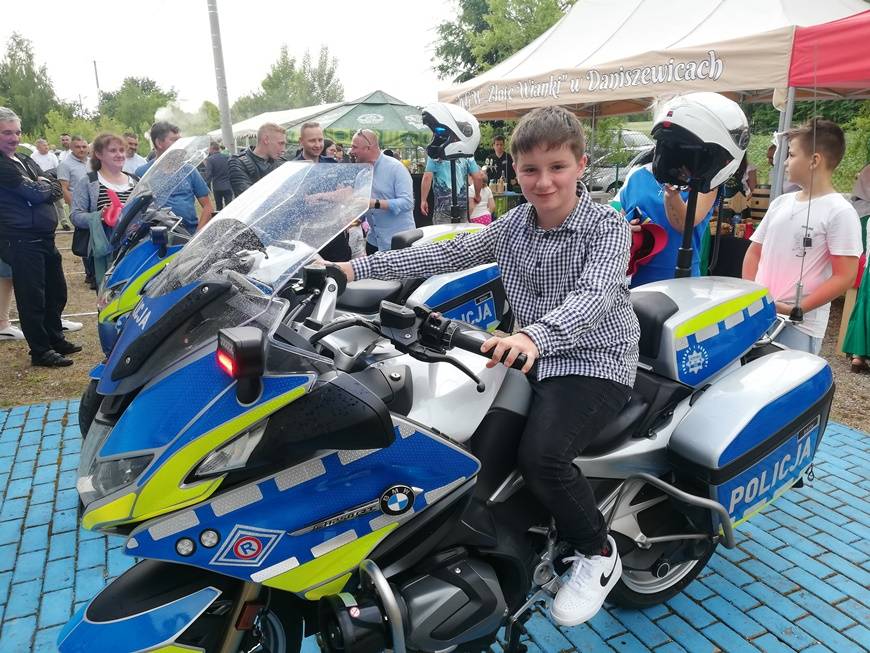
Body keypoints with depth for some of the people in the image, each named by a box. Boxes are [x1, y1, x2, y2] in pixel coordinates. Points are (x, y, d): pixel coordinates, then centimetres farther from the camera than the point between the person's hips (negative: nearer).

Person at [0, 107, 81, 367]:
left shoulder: (25, 160, 16)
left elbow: (56, 189, 10)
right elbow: (33, 193, -18)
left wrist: (39, 187, -9)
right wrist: (44, 187, 2)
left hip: (44, 238, 9)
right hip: (21, 241, -9)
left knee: (57, 292, 18)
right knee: (32, 297, -2)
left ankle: (56, 339, 33)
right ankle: (40, 352, 9)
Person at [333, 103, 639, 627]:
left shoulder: (607, 227, -11)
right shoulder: (515, 224, 6)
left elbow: (594, 297, -29)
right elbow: (447, 253, 2)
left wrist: (535, 335, -50)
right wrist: (358, 267, -5)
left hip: (594, 363, -6)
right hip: (533, 357, 6)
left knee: (541, 454, -29)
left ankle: (599, 553, 1)